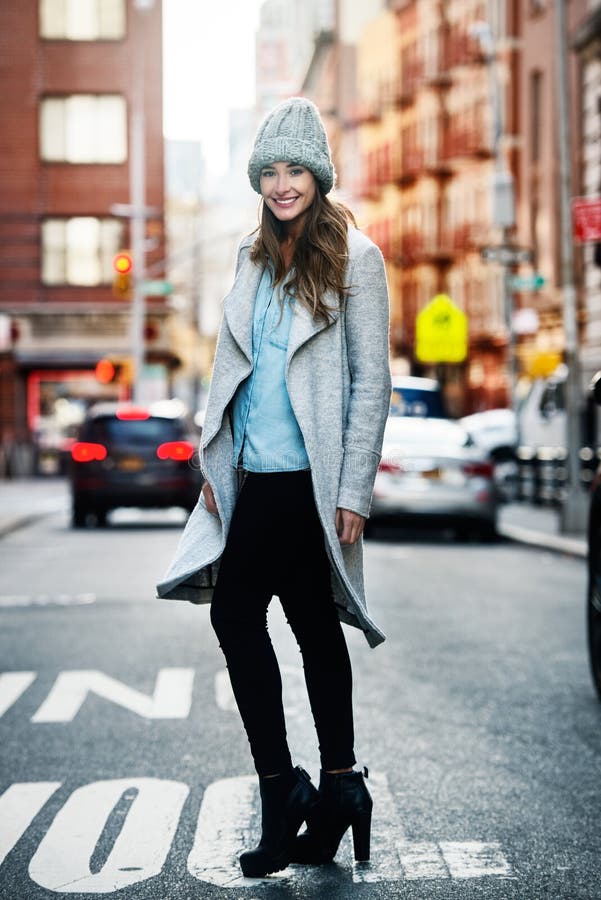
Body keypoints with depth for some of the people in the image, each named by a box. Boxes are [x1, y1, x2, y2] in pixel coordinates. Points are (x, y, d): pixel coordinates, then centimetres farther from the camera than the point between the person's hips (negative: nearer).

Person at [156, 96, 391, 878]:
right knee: (313, 625, 10)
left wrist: (354, 492, -11)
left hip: (310, 480, -6)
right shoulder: (255, 257, 15)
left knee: (235, 612, -11)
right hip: (257, 475, 6)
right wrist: (216, 461, 10)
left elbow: (372, 381, -7)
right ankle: (337, 787, 18)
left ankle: (283, 791, -1)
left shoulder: (354, 257, -4)